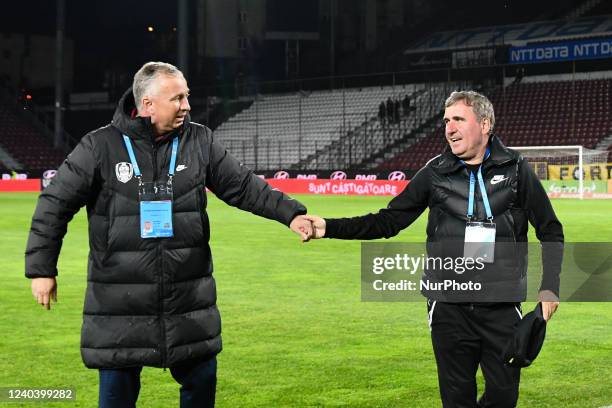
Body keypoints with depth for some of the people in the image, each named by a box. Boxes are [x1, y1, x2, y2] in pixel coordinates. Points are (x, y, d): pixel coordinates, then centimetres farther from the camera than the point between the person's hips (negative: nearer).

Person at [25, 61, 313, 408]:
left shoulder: (200, 141, 2)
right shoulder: (100, 146, -6)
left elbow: (244, 186, 6)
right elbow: (55, 206, -1)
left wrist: (289, 213, -5)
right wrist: (41, 269, -1)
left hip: (190, 299, 3)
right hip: (119, 302, -2)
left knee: (202, 380, 12)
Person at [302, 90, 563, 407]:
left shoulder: (515, 169, -1)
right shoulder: (435, 173, 2)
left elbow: (551, 232, 5)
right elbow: (388, 221, 2)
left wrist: (550, 288, -6)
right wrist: (329, 228, -9)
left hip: (502, 307, -1)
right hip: (449, 308, 1)